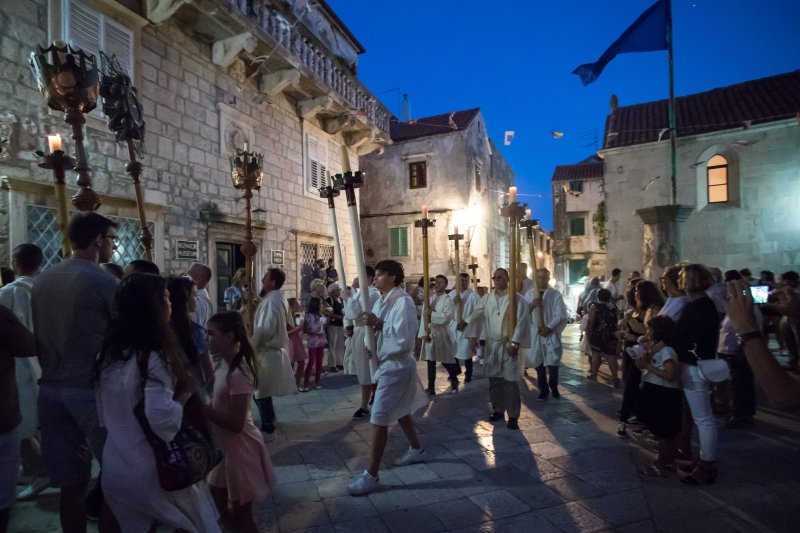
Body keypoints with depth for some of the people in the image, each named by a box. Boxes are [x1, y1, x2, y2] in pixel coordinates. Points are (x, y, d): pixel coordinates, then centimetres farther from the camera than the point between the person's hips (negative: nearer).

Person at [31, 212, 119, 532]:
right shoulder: (104, 281, -13)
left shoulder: (42, 280, 8)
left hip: (50, 389, 7)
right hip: (91, 389, -6)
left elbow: (35, 337, 16)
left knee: (71, 484, 13)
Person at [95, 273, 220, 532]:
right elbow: (162, 421, -31)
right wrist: (186, 392, -18)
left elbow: (104, 417, 12)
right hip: (151, 472, -7)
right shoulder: (152, 358, -24)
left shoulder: (109, 352, 1)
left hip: (114, 471, 7)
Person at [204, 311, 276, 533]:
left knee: (241, 514, 11)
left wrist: (202, 408, -22)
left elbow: (236, 424, -26)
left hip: (239, 448, -9)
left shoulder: (238, 374, -28)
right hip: (225, 446, 9)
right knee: (219, 507, 26)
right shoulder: (226, 365, 1)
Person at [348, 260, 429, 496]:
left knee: (379, 419, -5)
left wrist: (378, 324, -24)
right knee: (399, 411, 23)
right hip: (386, 363, 9)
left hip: (396, 366, -9)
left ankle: (371, 475, 6)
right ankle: (416, 450, 43)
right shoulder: (381, 301, 7)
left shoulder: (403, 301, -19)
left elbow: (404, 339, -26)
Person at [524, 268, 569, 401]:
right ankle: (543, 390, 22)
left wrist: (549, 328, -12)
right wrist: (532, 305, -16)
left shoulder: (555, 294, -2)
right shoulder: (529, 294, 7)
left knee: (552, 363, -2)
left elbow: (561, 315, -6)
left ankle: (554, 388, 21)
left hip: (551, 334, -2)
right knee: (539, 363, 8)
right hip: (535, 333, 3)